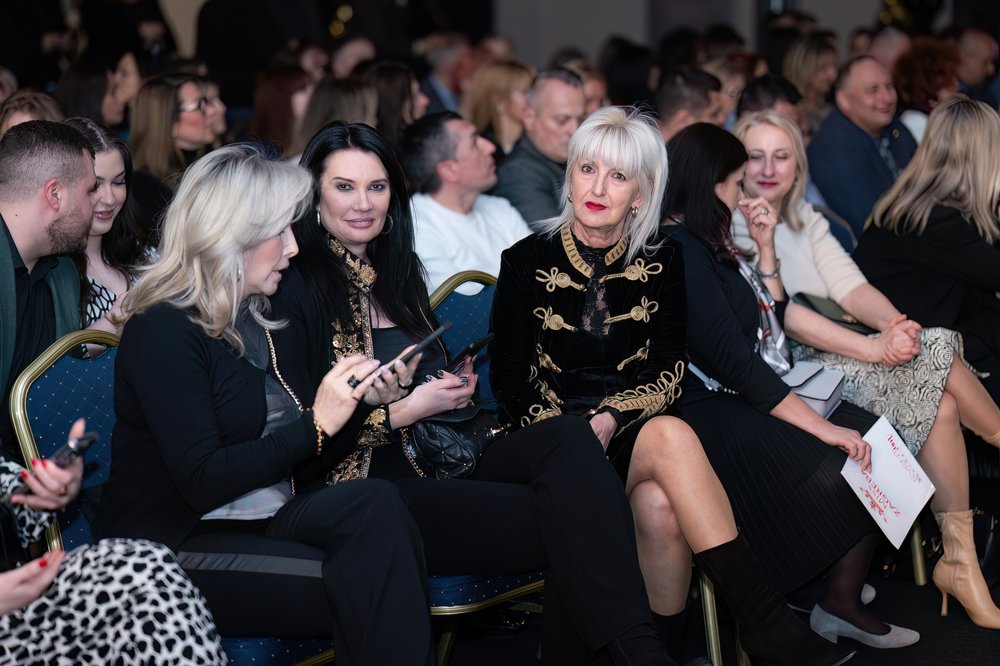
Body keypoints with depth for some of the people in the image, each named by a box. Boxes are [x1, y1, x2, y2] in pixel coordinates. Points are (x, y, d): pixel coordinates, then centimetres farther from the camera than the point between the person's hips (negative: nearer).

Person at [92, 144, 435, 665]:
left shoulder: (250, 318, 13)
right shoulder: (164, 329, -13)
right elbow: (202, 482, -20)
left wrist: (361, 398, 8)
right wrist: (317, 423, -17)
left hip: (260, 521, 7)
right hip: (177, 547, -7)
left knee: (376, 503, -23)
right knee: (373, 585, -25)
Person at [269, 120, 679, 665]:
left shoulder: (398, 273, 19)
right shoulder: (297, 288, -4)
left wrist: (453, 391, 4)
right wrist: (404, 412, -11)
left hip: (436, 457, 7)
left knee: (567, 439, -25)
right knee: (568, 519, -28)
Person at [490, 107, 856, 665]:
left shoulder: (661, 260, 6)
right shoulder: (528, 262, 1)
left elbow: (671, 371, 2)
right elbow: (511, 384, 0)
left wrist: (611, 419, -16)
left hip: (632, 433, 2)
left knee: (660, 505, -35)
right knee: (670, 435, -33)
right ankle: (766, 621, -35)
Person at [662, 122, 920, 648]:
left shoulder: (707, 244, 17)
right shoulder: (678, 252, -14)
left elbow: (769, 320, 24)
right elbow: (736, 363, -21)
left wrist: (765, 248, 13)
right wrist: (823, 427, -20)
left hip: (746, 400, 10)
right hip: (712, 413, -10)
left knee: (871, 439, -9)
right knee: (846, 463, -23)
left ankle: (844, 602, -7)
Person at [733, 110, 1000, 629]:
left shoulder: (807, 222, 19)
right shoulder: (727, 230, -5)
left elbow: (851, 287, 8)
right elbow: (777, 314, -16)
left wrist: (893, 323, -16)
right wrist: (872, 348, -23)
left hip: (840, 355, 7)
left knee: (941, 403, -16)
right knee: (937, 351, -17)